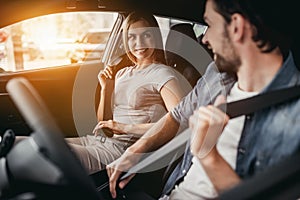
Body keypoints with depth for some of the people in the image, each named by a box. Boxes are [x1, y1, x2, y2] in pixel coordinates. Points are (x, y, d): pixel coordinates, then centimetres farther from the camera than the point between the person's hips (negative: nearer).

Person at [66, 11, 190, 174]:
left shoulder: (162, 74, -2)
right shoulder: (122, 74, 20)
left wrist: (127, 127, -16)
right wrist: (104, 88, 7)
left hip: (125, 147, -7)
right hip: (99, 139, 7)